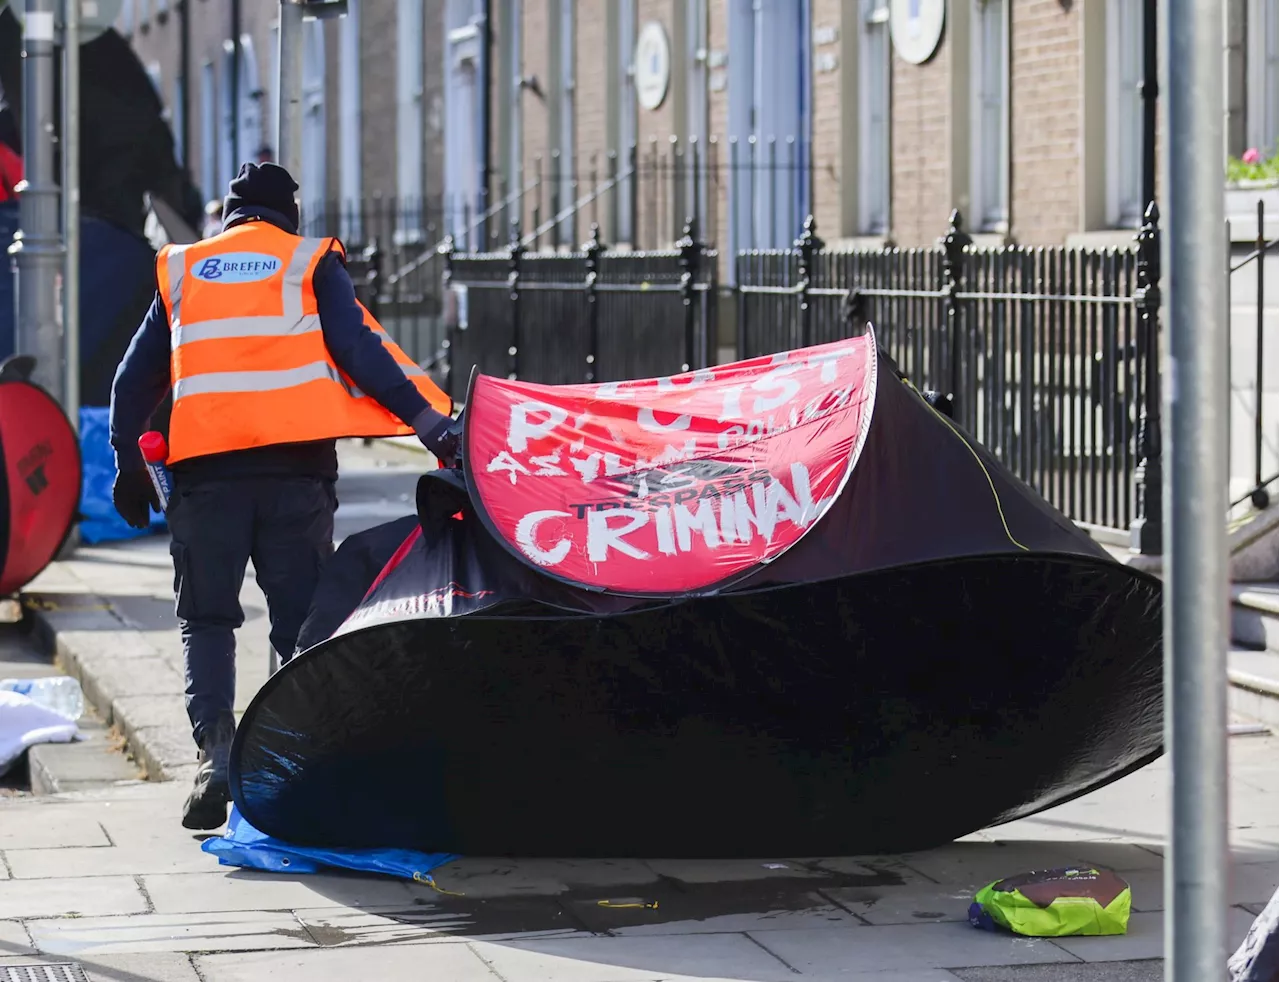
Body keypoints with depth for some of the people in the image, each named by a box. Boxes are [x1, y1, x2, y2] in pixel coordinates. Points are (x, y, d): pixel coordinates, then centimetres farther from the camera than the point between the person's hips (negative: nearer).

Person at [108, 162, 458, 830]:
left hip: (203, 468, 1)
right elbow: (360, 351, -2)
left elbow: (136, 376, 16)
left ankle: (214, 750, -9)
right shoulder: (311, 263, 10)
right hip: (295, 467, -1)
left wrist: (128, 463, 23)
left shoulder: (180, 272, 18)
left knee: (207, 619, 10)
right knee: (301, 622, 7)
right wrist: (430, 423, -4)